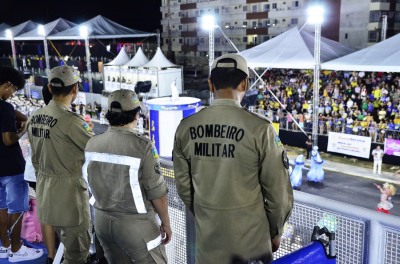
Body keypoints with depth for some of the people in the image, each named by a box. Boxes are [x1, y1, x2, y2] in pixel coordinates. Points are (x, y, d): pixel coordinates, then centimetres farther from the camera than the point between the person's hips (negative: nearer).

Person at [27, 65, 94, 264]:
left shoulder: (35, 117, 4)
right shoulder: (71, 120, -22)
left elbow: (35, 159, 13)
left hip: (44, 189, 9)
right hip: (68, 188, -8)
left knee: (67, 243, 24)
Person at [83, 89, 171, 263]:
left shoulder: (92, 144, -3)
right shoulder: (142, 146, -21)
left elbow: (91, 182, 8)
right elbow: (157, 193, -16)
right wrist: (166, 223, -3)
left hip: (102, 220, 6)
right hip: (134, 223, -6)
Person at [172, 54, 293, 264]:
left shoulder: (185, 128, -7)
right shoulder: (259, 128, -18)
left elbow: (183, 185, 3)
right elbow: (278, 190, -11)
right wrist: (275, 231, 6)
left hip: (207, 236, 3)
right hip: (249, 237, -3)